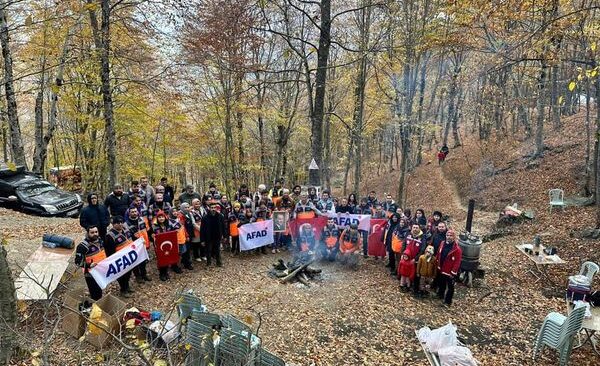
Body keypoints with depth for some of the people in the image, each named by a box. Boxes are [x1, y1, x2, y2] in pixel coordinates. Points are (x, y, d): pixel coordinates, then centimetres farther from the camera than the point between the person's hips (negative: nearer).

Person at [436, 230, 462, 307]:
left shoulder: (457, 249, -22)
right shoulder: (443, 244, -1)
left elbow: (457, 262, -20)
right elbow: (439, 255, 10)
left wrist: (453, 272, -19)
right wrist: (438, 265, 11)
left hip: (450, 272, -6)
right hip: (441, 270, 6)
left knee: (450, 287, 8)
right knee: (441, 283, 25)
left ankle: (448, 301, 21)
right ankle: (440, 295, 46)